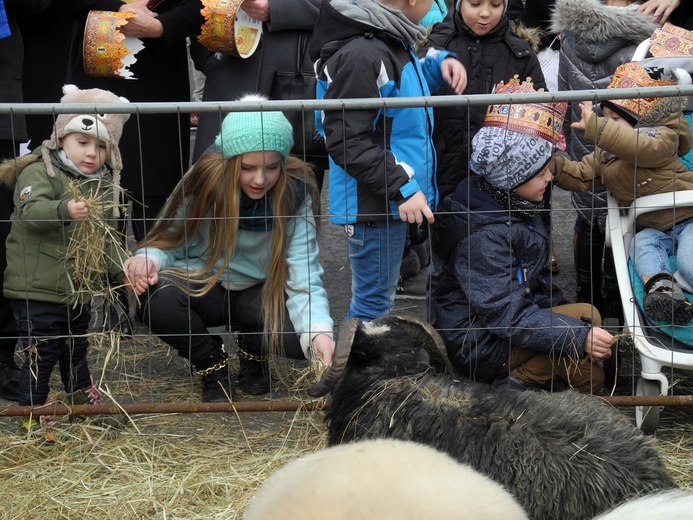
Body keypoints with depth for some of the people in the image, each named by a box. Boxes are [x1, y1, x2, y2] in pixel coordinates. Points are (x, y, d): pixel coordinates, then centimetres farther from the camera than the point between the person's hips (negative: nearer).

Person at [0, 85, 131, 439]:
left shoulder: (103, 185, 10)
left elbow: (106, 238, 19)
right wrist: (65, 210, -50)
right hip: (37, 289, -7)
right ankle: (32, 417, 9)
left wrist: (123, 269, 8)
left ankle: (84, 403, 38)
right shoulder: (39, 172, -13)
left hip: (78, 290, 7)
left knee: (76, 352, 22)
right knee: (41, 356, -4)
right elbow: (30, 210, -33)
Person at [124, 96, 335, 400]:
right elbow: (172, 244, -5)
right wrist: (149, 259, -29)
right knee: (160, 301, -34)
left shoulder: (295, 193, -19)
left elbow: (304, 276, -25)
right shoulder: (206, 181, -19)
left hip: (263, 294, 1)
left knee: (302, 334, -31)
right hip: (205, 286, 0)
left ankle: (253, 351, 9)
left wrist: (319, 330, -45)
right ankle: (212, 364, -1)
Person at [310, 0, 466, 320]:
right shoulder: (360, 54, -24)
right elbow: (346, 141, -24)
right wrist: (402, 188, -25)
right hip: (374, 205, -10)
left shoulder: (393, 41, 7)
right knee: (373, 305, 1)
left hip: (393, 198, 10)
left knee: (376, 299, 23)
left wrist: (437, 64, 8)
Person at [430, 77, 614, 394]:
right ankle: (520, 382, -11)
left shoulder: (512, 207, 4)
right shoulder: (484, 235, -27)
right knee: (586, 317, -19)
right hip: (479, 347, -10)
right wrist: (579, 336, -34)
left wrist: (557, 304, 7)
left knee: (591, 376, 6)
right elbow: (506, 314, -31)